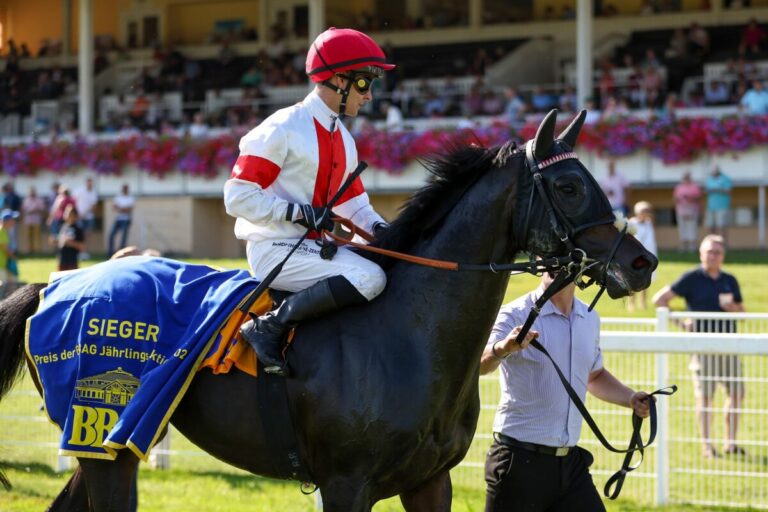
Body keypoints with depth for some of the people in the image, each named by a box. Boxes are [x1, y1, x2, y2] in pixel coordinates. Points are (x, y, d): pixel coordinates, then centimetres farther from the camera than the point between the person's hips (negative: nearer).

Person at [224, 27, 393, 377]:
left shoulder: (343, 140, 16)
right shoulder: (283, 129, -12)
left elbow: (353, 202, 20)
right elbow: (238, 196, -15)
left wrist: (379, 227, -1)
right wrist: (298, 212, -22)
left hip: (314, 247, 9)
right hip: (275, 251, -9)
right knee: (370, 277, -26)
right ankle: (270, 327, -21)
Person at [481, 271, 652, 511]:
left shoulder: (590, 319, 10)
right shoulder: (515, 316, -9)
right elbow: (479, 364, -27)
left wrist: (631, 399, 10)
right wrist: (502, 348, -49)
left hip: (570, 462, 6)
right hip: (521, 462, -6)